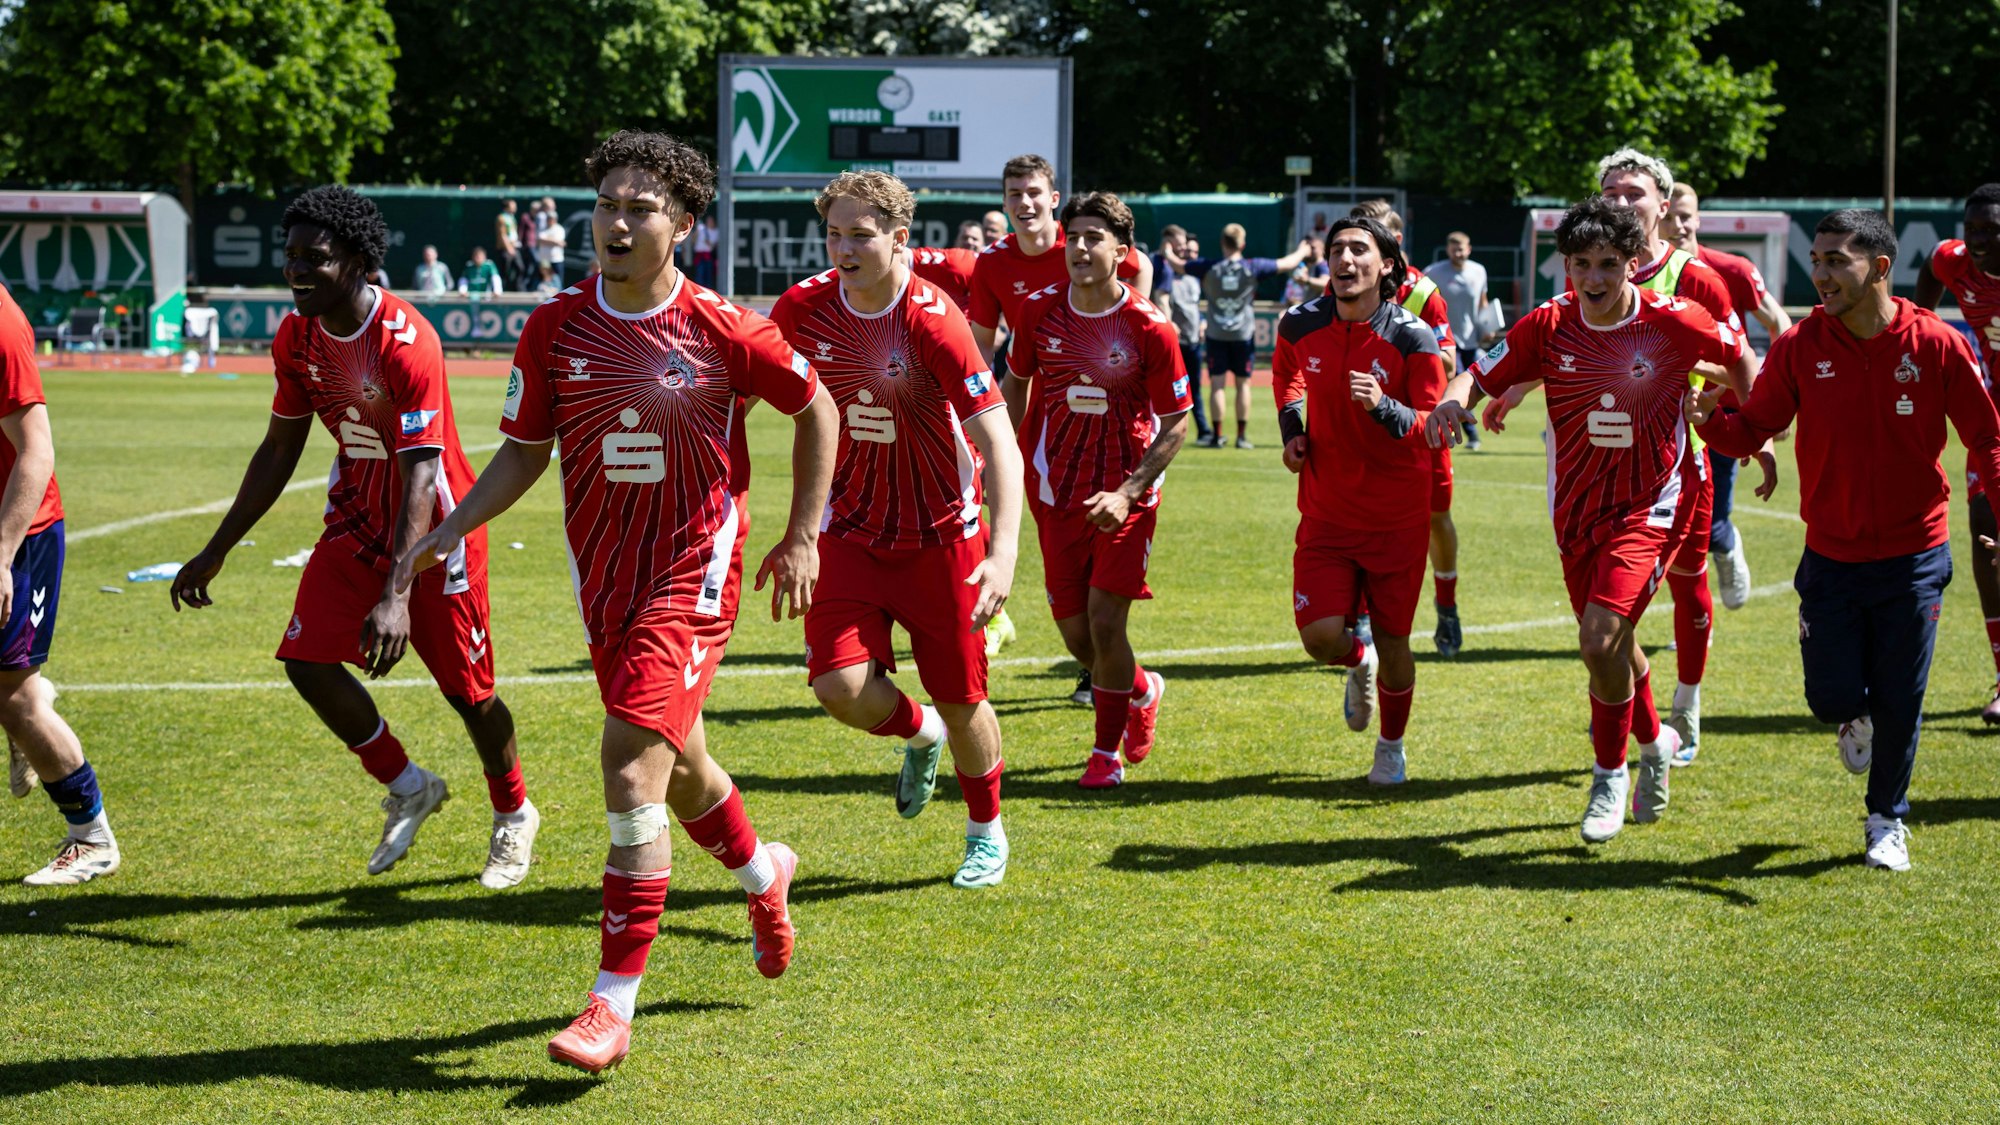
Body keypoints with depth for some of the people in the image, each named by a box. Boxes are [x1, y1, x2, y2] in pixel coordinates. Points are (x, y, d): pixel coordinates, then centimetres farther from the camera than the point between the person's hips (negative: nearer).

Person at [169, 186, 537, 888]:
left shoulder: (407, 343, -28)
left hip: (434, 528, -6)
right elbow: (279, 450, 8)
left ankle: (514, 817, 30)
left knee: (467, 689, 2)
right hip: (356, 520, 6)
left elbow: (420, 476, -33)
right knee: (306, 659, -8)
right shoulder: (296, 339, -5)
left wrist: (397, 597, -42)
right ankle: (409, 790, 14)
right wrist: (216, 552, 9)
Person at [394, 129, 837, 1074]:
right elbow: (524, 449, 8)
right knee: (675, 765, 20)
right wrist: (453, 528, -6)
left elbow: (815, 409, 3)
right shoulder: (554, 330, -2)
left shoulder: (723, 329, -11)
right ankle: (762, 874, 53)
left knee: (632, 765, -17)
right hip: (603, 576, 5)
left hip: (692, 569, -5)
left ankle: (614, 1006, -12)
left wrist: (802, 539, 2)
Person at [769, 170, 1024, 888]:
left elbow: (999, 441, -24)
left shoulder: (933, 319, -21)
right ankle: (919, 735, 22)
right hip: (850, 534, 3)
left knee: (961, 703, 5)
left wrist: (1003, 551, -36)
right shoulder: (803, 308, -8)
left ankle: (986, 832, 33)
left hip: (942, 537, -3)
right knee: (839, 687, -14)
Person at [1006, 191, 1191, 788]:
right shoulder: (1038, 310, -4)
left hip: (1125, 496, -3)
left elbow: (1176, 422, -7)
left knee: (1104, 621, -10)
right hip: (1056, 491, 3)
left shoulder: (1151, 328, -14)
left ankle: (1108, 750, 11)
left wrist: (1128, 492, -16)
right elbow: (1017, 382, 13)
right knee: (1075, 632, 5)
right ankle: (1142, 690, 38)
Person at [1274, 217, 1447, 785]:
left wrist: (1382, 406, -32)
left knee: (1393, 642, 5)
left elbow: (1433, 426, -14)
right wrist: (1291, 429, 7)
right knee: (1320, 638, -11)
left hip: (1398, 518, -2)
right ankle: (1359, 662, 27)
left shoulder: (1411, 337, -13)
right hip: (1326, 513, 2)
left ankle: (1391, 746, 32)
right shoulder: (1300, 324, -3)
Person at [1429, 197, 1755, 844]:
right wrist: (1452, 401, -29)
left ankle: (1611, 776, 3)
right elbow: (1481, 374, -8)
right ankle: (1653, 741, 48)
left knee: (1600, 639, -19)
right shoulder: (1550, 327, -8)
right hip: (1577, 507, 4)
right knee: (1611, 642, 18)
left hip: (1650, 503, -4)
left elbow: (1737, 356, 5)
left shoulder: (1673, 322, -13)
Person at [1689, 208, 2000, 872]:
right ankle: (1857, 718, 38)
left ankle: (1887, 819, 28)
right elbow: (1753, 429, -1)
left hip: (1913, 557, -1)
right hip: (1831, 558, 1)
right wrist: (1709, 418, -22)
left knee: (1897, 705, 5)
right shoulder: (1800, 348, -7)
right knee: (1832, 698, -1)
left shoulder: (1938, 346, -10)